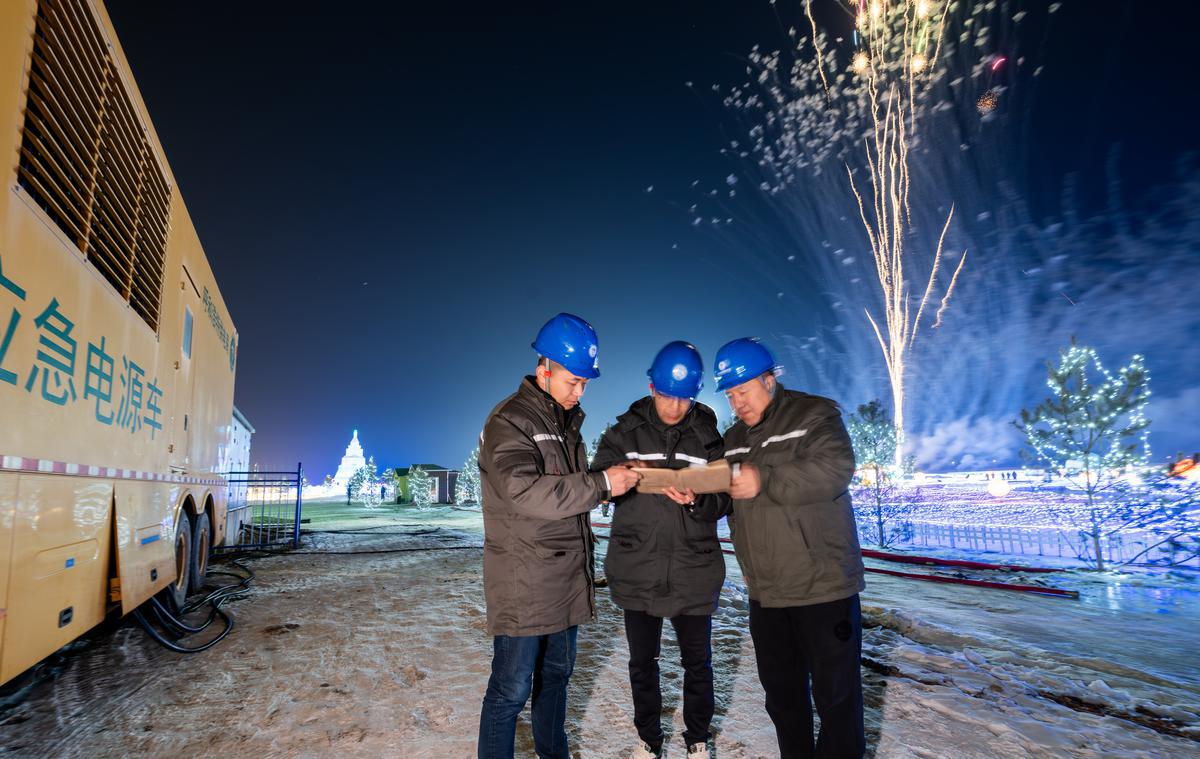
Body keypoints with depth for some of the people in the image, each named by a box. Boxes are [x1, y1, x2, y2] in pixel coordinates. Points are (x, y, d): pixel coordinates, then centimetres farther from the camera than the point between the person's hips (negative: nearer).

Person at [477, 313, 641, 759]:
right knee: (512, 690, 1)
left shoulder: (567, 422, 14)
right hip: (524, 585, -8)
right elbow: (524, 491, -28)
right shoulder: (508, 421, -13)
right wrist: (602, 484, -27)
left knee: (556, 675, 20)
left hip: (567, 582, 8)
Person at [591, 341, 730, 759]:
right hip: (638, 571, 0)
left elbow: (723, 499, -1)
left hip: (694, 574, 0)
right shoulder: (626, 431, -2)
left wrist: (696, 501, -23)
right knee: (642, 661, 16)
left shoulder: (708, 435, -1)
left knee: (697, 661, 16)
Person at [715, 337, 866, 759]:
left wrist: (765, 480, -28)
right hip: (764, 592, 6)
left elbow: (835, 469, -24)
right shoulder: (733, 439, 13)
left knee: (835, 693, 5)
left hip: (824, 585, -6)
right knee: (781, 692, 19)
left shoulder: (815, 415, -7)